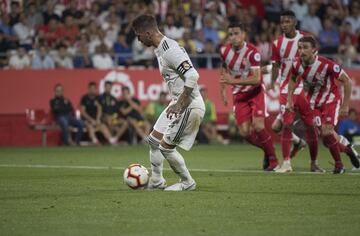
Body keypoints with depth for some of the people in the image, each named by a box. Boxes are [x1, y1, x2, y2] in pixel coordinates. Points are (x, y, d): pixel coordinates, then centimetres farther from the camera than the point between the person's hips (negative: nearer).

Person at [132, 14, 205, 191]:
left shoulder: (169, 50, -22)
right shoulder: (160, 49, 10)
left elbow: (192, 76, -29)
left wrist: (180, 104, -25)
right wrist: (176, 102, 13)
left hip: (189, 106, -10)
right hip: (178, 103, 10)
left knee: (165, 146, -5)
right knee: (154, 140, 15)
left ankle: (187, 182, 11)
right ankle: (156, 181, 26)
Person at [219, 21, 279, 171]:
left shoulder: (252, 52, -20)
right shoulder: (224, 51, -3)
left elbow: (256, 79, -28)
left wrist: (233, 81, -33)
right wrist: (223, 89, 17)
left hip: (255, 92, -4)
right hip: (239, 96, 5)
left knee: (258, 126, -20)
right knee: (244, 132, -6)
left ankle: (272, 159, -2)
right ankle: (267, 150, 20)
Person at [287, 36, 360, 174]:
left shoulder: (326, 65, -28)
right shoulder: (297, 65, -14)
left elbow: (346, 81, -17)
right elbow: (293, 80, 10)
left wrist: (345, 106, -16)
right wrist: (289, 100, 2)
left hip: (331, 99, -4)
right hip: (314, 103, 4)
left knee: (327, 129, -23)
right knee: (326, 138, -4)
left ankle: (339, 164, -4)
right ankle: (347, 149, 28)